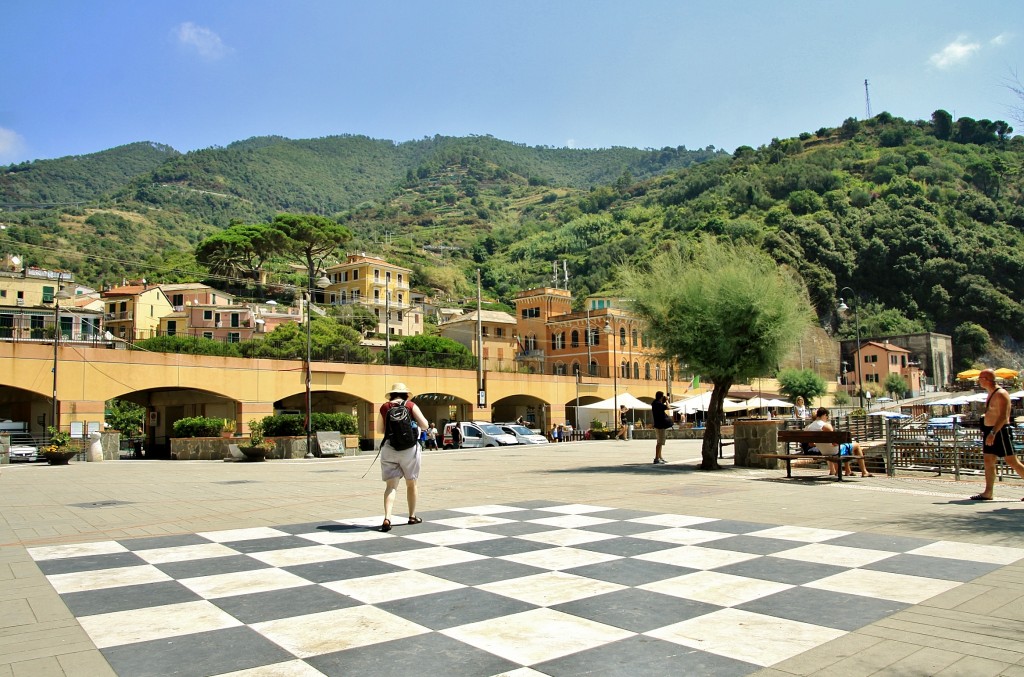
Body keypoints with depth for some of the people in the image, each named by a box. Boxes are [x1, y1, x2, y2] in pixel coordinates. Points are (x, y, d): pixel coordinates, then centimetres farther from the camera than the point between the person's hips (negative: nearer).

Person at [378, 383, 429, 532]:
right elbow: (424, 425, -5)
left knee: (390, 486, -1)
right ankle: (412, 516, 27)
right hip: (409, 448, -1)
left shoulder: (384, 407, 5)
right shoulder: (410, 405, -1)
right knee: (411, 484, 16)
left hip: (388, 448, 1)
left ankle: (387, 518, -19)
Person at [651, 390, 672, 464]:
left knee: (660, 442, 19)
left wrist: (665, 400, 13)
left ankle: (660, 457, 28)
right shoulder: (658, 404, -19)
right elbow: (668, 407, -22)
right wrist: (667, 400, -6)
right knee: (660, 443, -10)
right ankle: (656, 459, -12)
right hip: (660, 426, -11)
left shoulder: (655, 403, 12)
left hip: (658, 425, 11)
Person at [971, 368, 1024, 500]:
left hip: (1000, 432, -9)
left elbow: (1003, 417, -23)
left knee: (1012, 462, -4)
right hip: (990, 432, 10)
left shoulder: (1001, 394, -16)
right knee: (988, 462, 7)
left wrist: (993, 433, -29)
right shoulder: (991, 393, 14)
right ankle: (988, 493, 8)